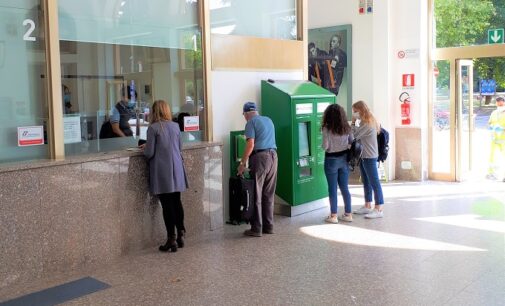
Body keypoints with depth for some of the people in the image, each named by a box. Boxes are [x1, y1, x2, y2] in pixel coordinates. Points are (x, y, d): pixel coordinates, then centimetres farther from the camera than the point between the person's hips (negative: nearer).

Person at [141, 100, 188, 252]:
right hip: (176, 169, 5)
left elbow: (149, 153, -11)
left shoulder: (153, 128, -9)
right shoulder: (175, 126, 7)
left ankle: (171, 239, 4)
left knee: (167, 205, 0)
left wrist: (145, 147, 12)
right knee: (177, 201, 14)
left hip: (162, 171, -5)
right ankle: (181, 234, 19)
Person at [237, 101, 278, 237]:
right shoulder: (269, 120, 18)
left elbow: (250, 145, -13)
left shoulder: (251, 122, -3)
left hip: (260, 156, -6)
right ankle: (268, 226, 15)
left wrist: (242, 163, -9)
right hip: (273, 156, 7)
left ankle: (256, 228, 1)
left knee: (256, 195, -1)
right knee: (269, 194, 12)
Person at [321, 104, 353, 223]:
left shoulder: (327, 129, -16)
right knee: (345, 187, 13)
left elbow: (325, 147, -15)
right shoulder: (346, 127, -1)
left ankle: (333, 216, 9)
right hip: (344, 158, 4)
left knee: (332, 188, 4)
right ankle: (348, 214, 19)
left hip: (331, 160, -4)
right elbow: (352, 142, 6)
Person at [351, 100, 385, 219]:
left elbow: (355, 136, -16)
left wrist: (353, 122, -10)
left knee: (374, 183, -5)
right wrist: (354, 123, 0)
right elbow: (358, 135, 10)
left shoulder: (367, 123, -18)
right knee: (366, 182, 17)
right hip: (364, 156, 10)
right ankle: (367, 206, 27)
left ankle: (379, 209, -1)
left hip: (370, 157, -10)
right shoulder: (366, 122, 12)